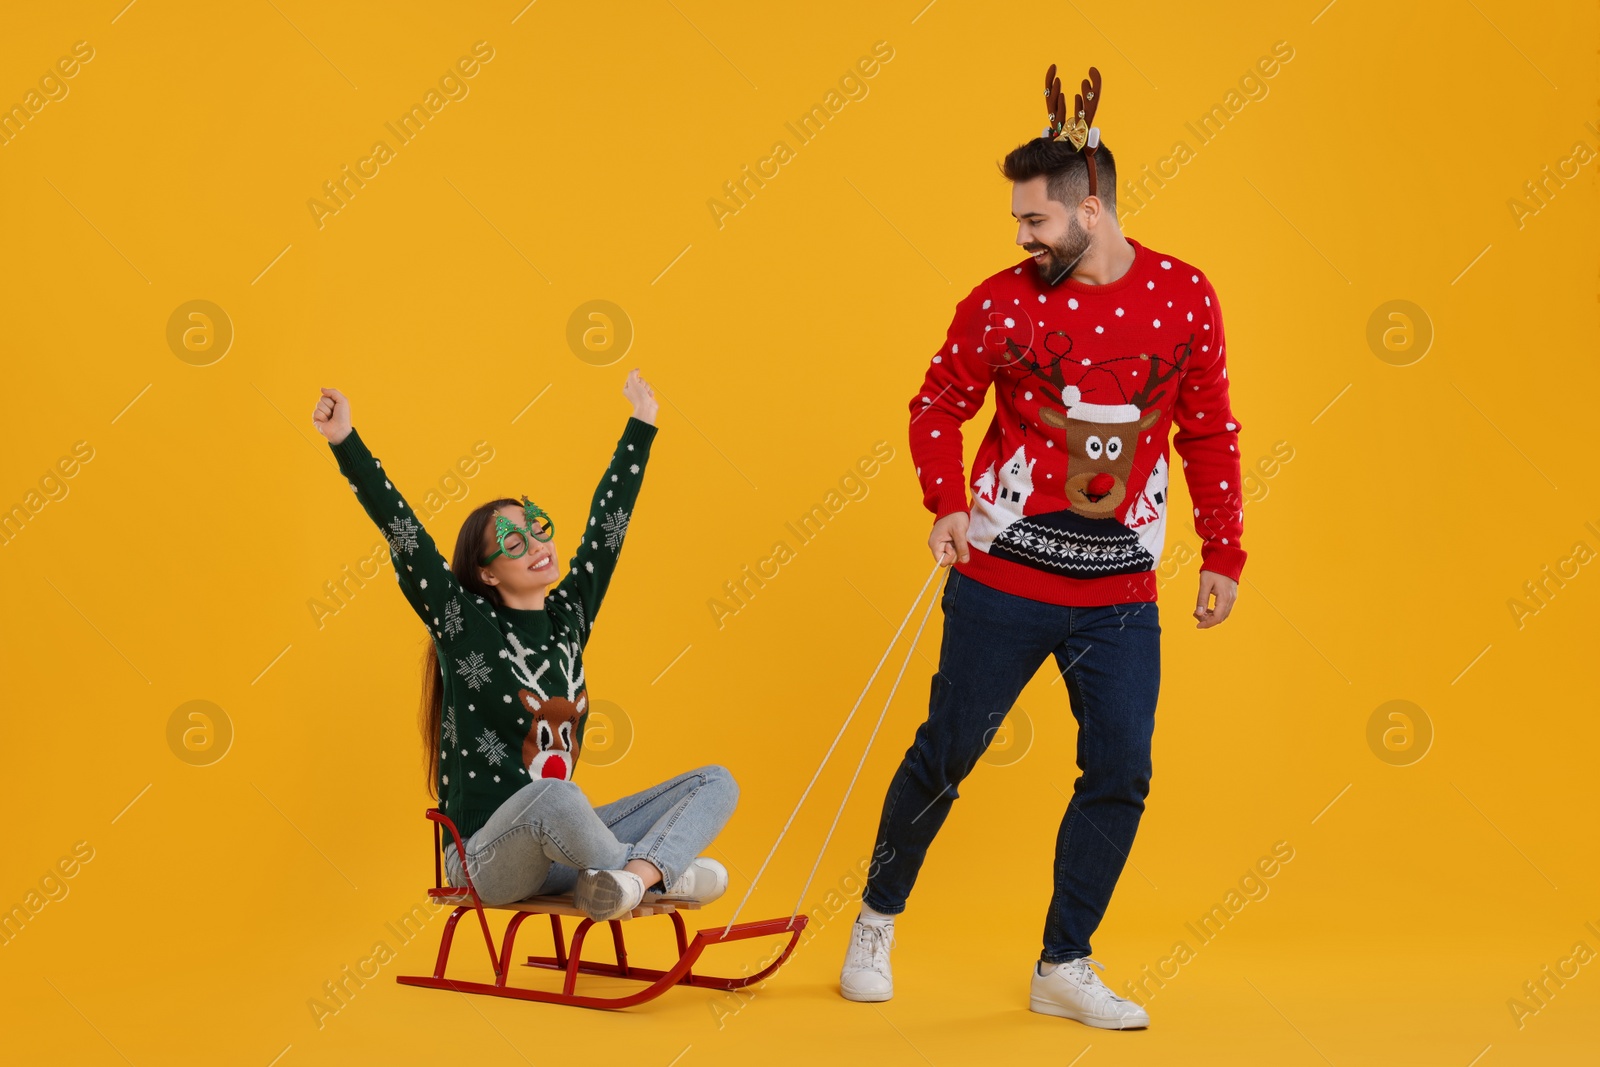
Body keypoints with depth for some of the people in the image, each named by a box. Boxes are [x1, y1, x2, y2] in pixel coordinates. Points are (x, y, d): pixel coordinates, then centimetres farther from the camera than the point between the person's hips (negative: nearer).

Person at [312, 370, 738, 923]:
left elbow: (606, 523, 18)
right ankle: (664, 872, -25)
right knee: (555, 798, -42)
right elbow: (403, 535, -13)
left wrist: (641, 424, 26)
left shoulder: (568, 617, 10)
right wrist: (345, 443, -20)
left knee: (716, 782, -8)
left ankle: (637, 875, -36)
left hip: (557, 844, 7)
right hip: (486, 857, -7)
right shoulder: (467, 627, -4)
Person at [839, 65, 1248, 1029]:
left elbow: (1211, 434, 7)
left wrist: (1224, 556, 7)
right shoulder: (1003, 302, -5)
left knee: (1121, 776, 1)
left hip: (1121, 588, 2)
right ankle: (877, 921, 27)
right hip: (1004, 577, -2)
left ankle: (1064, 968, 16)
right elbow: (938, 406, 6)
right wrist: (948, 506, -9)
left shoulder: (1184, 295, 0)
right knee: (946, 755, 5)